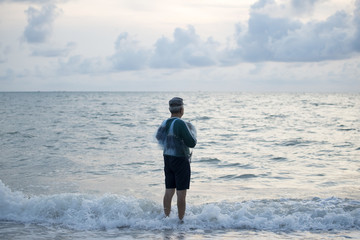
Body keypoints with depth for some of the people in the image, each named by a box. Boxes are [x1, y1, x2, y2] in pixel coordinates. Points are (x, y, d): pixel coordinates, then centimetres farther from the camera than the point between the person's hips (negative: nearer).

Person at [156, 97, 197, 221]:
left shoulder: (164, 123, 5)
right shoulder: (180, 124, -18)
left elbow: (158, 138, 17)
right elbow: (192, 143, -18)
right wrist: (192, 132, 1)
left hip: (167, 159, 7)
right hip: (180, 160, -7)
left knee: (169, 191, 12)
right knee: (181, 193, -2)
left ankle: (167, 217, 17)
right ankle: (181, 220, 1)